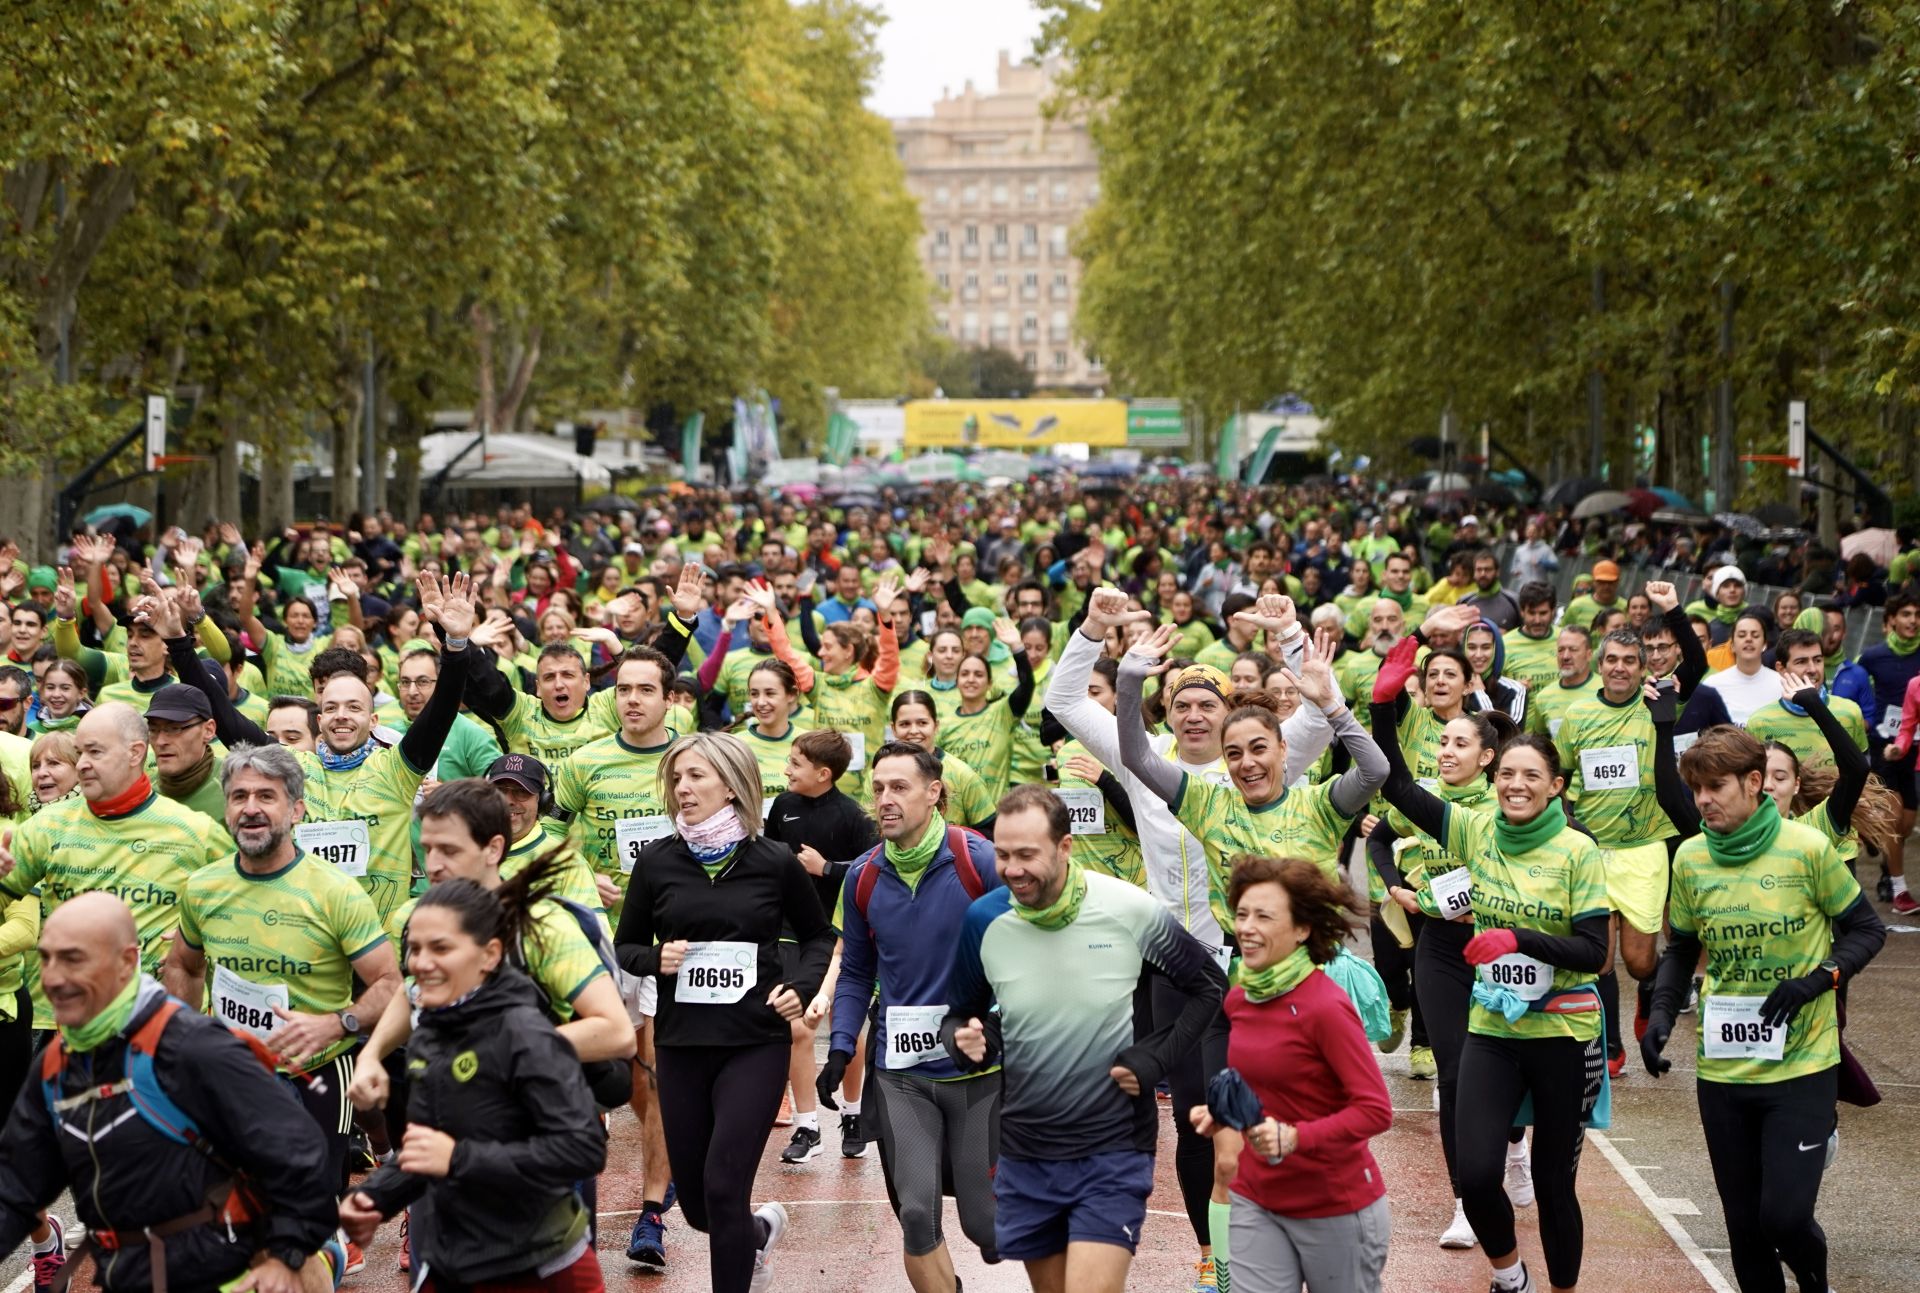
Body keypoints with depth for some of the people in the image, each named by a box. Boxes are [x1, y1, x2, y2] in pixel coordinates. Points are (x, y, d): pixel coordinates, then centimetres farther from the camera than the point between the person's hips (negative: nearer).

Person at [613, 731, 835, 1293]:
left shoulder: (774, 862, -3)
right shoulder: (657, 861, 0)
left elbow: (818, 936, 11)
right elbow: (626, 947, 10)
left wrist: (801, 988, -6)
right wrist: (656, 959, -12)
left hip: (756, 1042, -3)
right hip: (681, 1043, 3)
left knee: (723, 1185, -15)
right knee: (695, 1203, 11)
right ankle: (761, 1230, 45)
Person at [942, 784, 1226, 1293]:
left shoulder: (1132, 912, -12)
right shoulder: (985, 921, -5)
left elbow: (1209, 987, 4)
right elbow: (958, 1016, 10)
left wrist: (1155, 1058, -8)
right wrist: (963, 1041, -13)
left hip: (1112, 1154, -3)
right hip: (1025, 1155, 4)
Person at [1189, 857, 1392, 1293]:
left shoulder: (1325, 1006, -20)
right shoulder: (1239, 1000, 3)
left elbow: (1375, 1111, -21)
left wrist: (1296, 1137, -32)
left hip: (1336, 1207, -6)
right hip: (1257, 1202, 6)